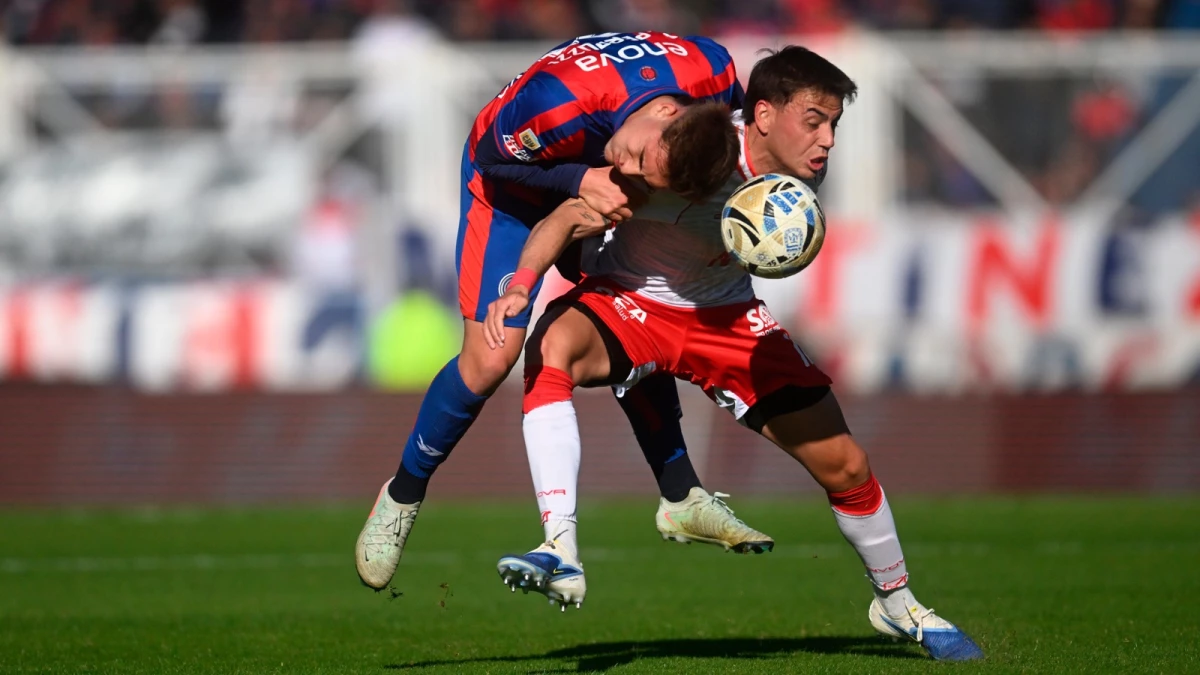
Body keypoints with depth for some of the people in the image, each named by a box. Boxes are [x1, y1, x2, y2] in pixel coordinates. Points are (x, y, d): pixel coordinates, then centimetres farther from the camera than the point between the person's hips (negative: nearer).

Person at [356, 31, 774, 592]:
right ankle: (402, 497, 8)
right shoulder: (562, 101, -45)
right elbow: (494, 157, -23)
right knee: (490, 359, -13)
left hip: (588, 178, 5)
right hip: (511, 187, -5)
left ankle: (683, 498, 20)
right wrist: (580, 181, -38)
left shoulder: (714, 75, -32)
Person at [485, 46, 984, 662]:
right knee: (552, 346, -40)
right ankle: (561, 555, -45)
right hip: (630, 298, -5)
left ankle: (898, 605, 28)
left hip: (727, 313, 5)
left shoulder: (803, 177, -13)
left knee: (843, 466, 0)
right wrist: (519, 287, -50)